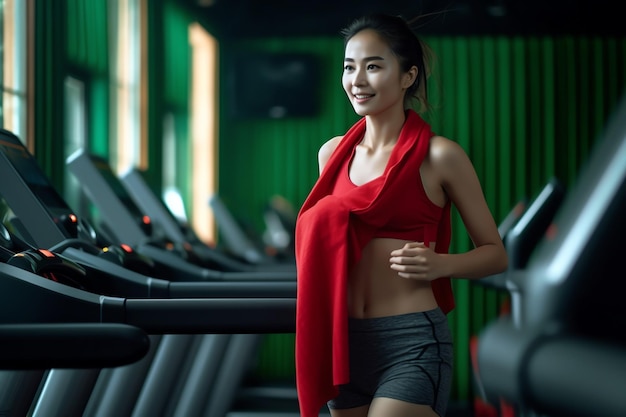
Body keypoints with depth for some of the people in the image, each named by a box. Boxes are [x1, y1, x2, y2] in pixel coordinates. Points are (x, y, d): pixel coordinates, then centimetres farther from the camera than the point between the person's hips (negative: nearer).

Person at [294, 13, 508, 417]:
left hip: (411, 342, -5)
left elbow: (495, 253, 1)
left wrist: (441, 263, -18)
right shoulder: (333, 153, 8)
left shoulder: (439, 156, -6)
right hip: (343, 341, 5)